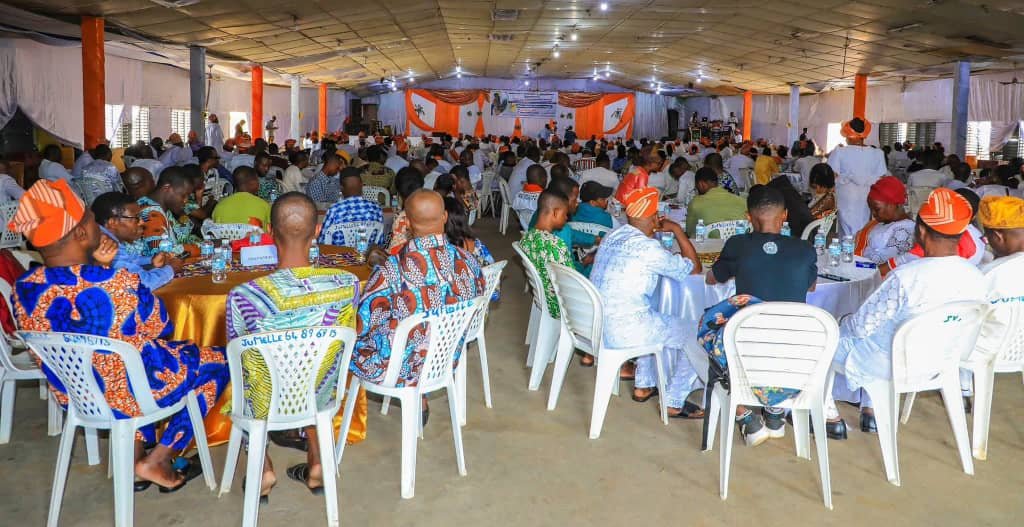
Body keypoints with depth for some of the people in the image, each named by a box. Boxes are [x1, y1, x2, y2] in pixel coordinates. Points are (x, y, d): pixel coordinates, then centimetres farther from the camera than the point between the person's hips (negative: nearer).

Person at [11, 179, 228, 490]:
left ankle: (132, 455, 27)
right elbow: (162, 329, -11)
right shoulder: (117, 282, -31)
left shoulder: (25, 289, -13)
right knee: (218, 360, 15)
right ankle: (158, 462, 13)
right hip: (133, 393, -6)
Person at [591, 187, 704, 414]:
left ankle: (643, 386, 39)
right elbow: (694, 268, -8)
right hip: (622, 332, -9)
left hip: (595, 322, 9)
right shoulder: (648, 248, -19)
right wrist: (677, 230, 0)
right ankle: (674, 402, 19)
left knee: (658, 320, 33)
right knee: (692, 334, 9)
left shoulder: (614, 235, 6)